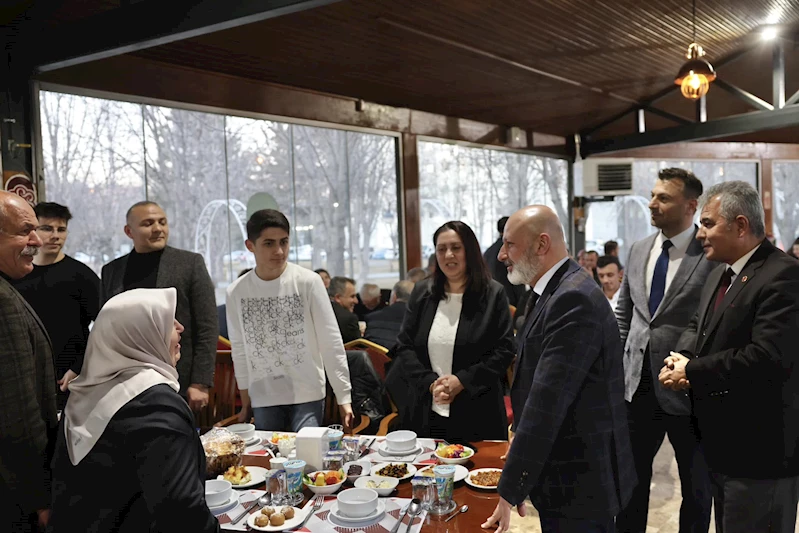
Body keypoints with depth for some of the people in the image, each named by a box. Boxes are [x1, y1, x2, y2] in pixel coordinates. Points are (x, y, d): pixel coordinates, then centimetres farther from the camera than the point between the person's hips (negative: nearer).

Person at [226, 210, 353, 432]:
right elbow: (239, 349, 8)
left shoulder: (308, 282, -8)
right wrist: (245, 403, 12)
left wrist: (344, 397, -7)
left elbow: (331, 342, -5)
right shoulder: (236, 292, -1)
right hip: (263, 399, 2)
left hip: (307, 396, -2)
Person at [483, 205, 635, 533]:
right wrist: (522, 435, 8)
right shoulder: (555, 292, 8)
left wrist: (510, 490, -24)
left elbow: (547, 402, -27)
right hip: (563, 472, 9)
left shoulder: (573, 300, -23)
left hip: (579, 483, -9)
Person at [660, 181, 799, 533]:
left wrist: (692, 372, -19)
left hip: (760, 451, -9)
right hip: (721, 447, 9)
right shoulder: (720, 275, 13)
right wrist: (681, 358, -6)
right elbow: (697, 327, 17)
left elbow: (769, 358, -29)